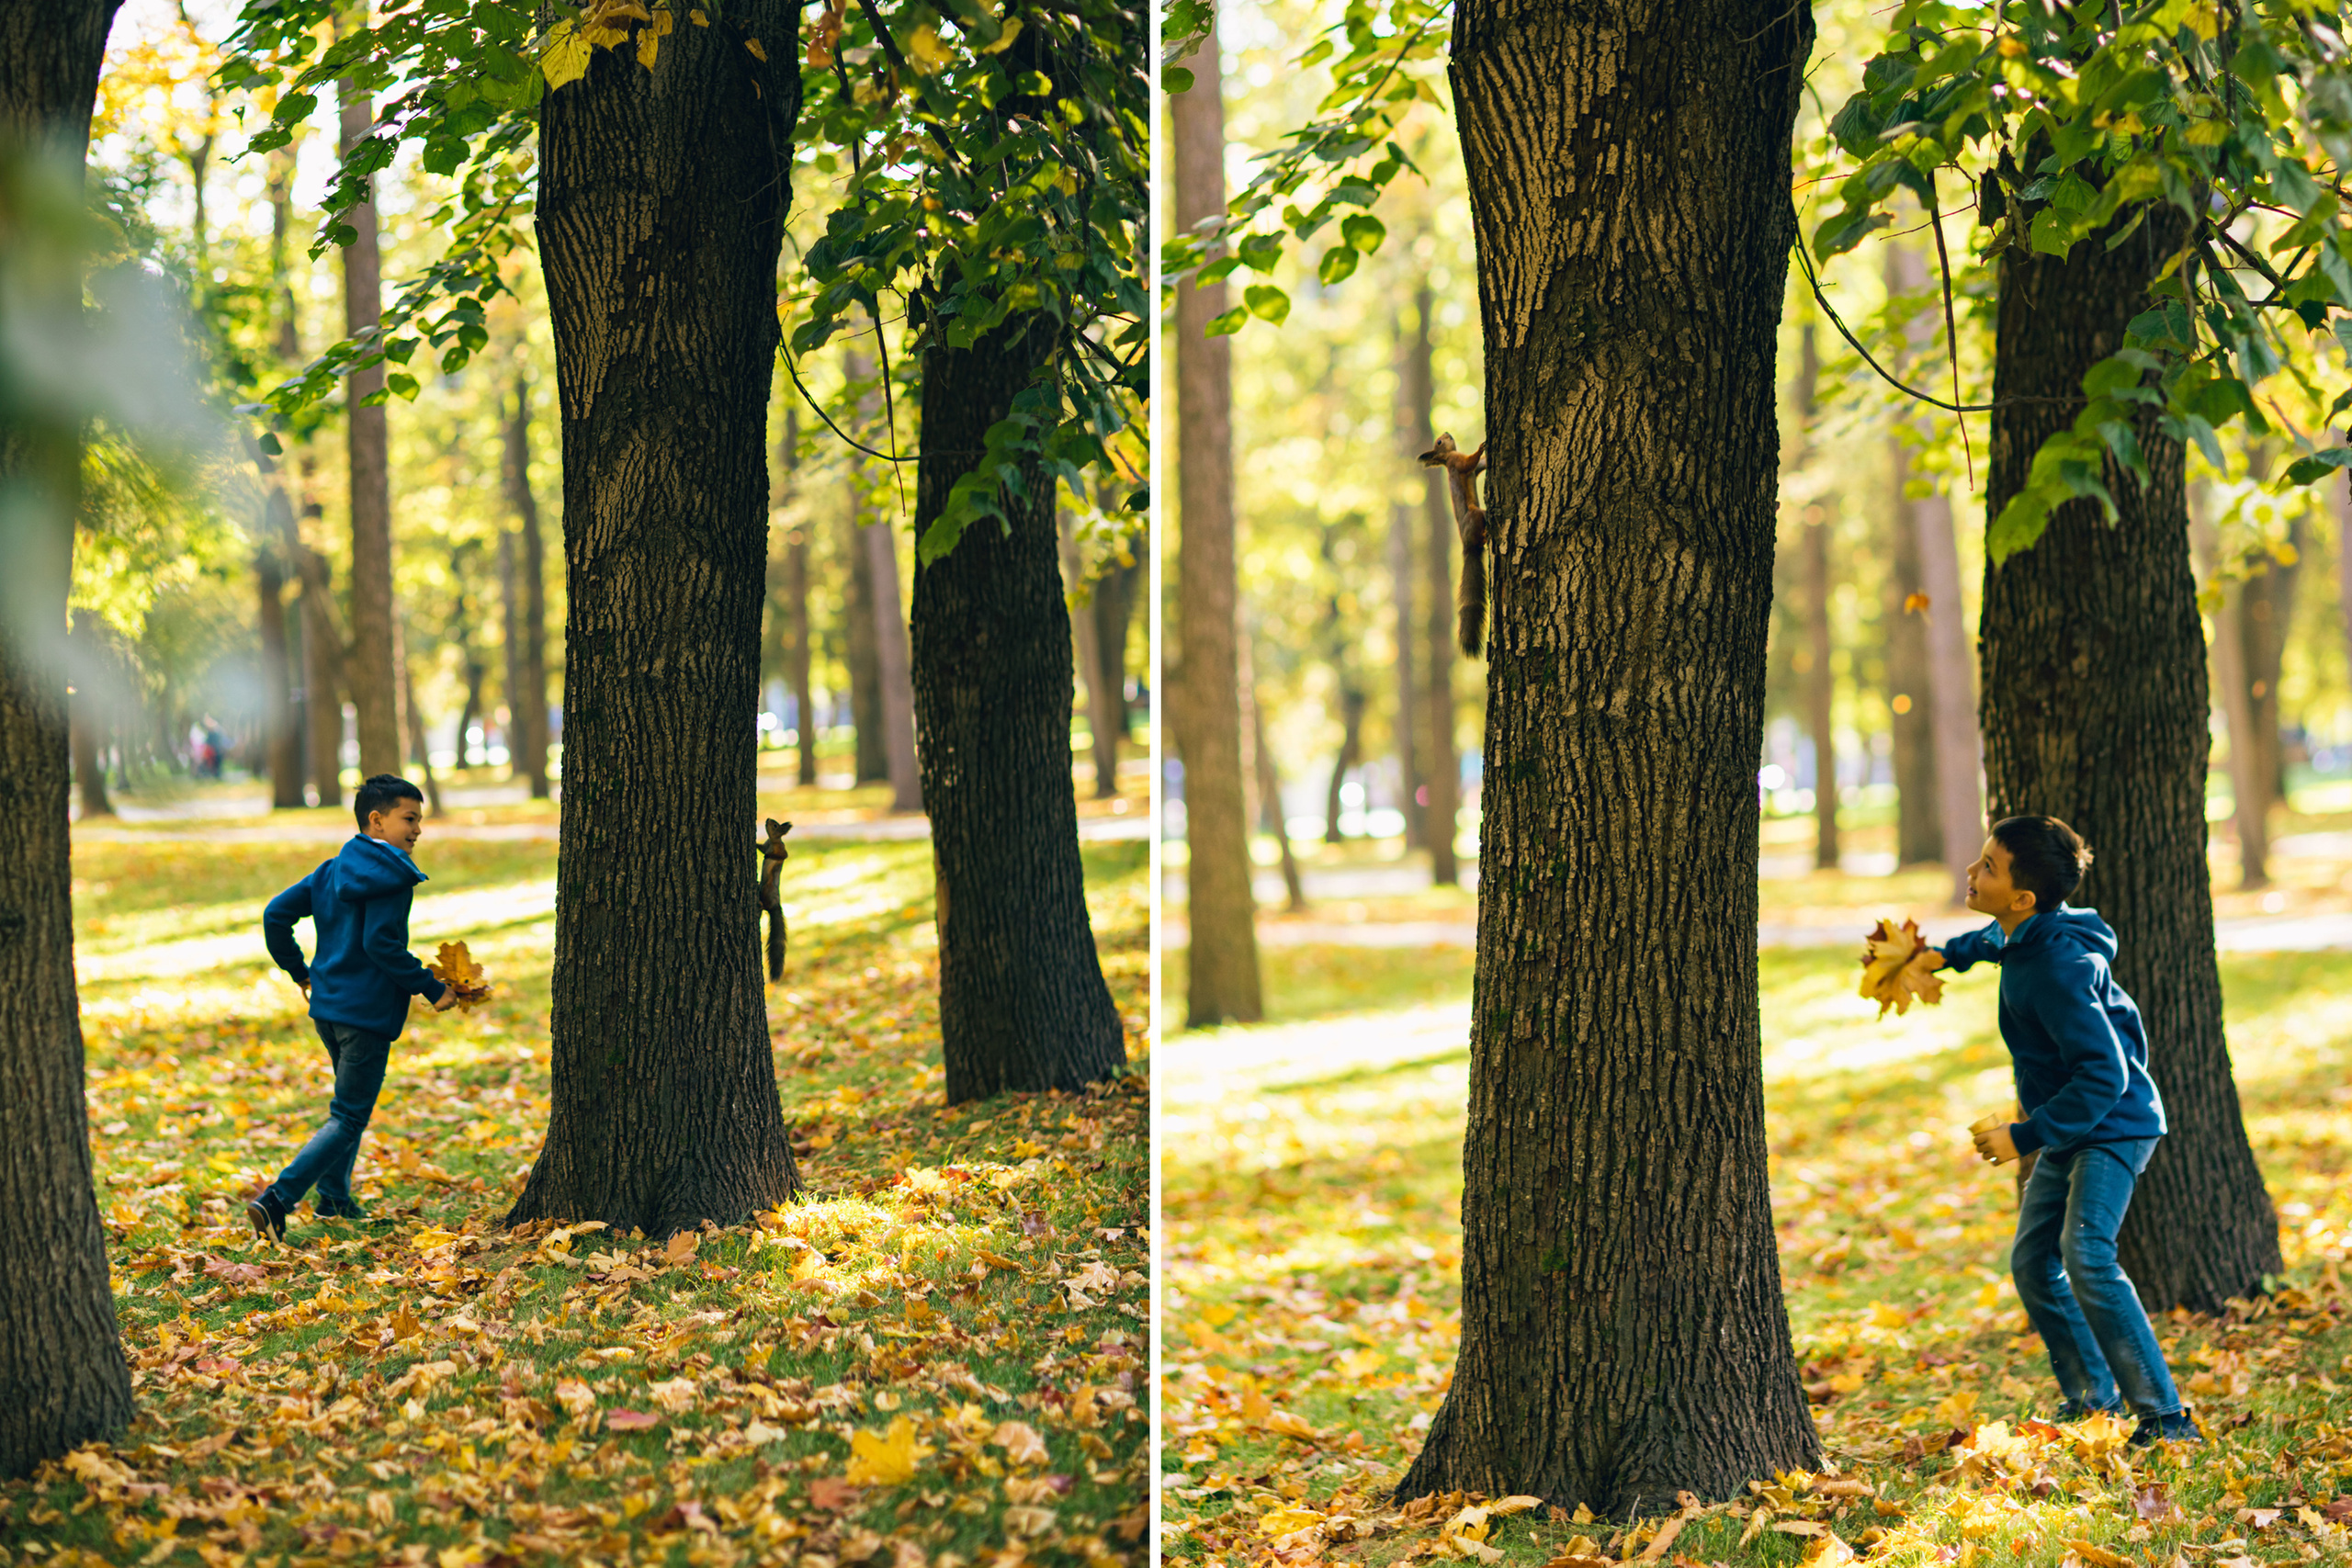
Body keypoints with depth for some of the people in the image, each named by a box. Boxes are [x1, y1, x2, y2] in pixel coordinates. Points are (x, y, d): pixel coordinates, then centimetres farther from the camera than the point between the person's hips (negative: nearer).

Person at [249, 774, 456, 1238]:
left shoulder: (333, 870, 10)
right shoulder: (392, 877, -14)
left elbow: (276, 915, 10)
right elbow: (380, 943, -23)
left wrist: (300, 972, 22)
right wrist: (432, 989, -16)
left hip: (327, 1006, 9)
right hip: (368, 1012, -9)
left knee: (351, 1103, 27)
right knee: (347, 1119, -4)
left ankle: (334, 1197, 32)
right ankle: (277, 1200, -15)